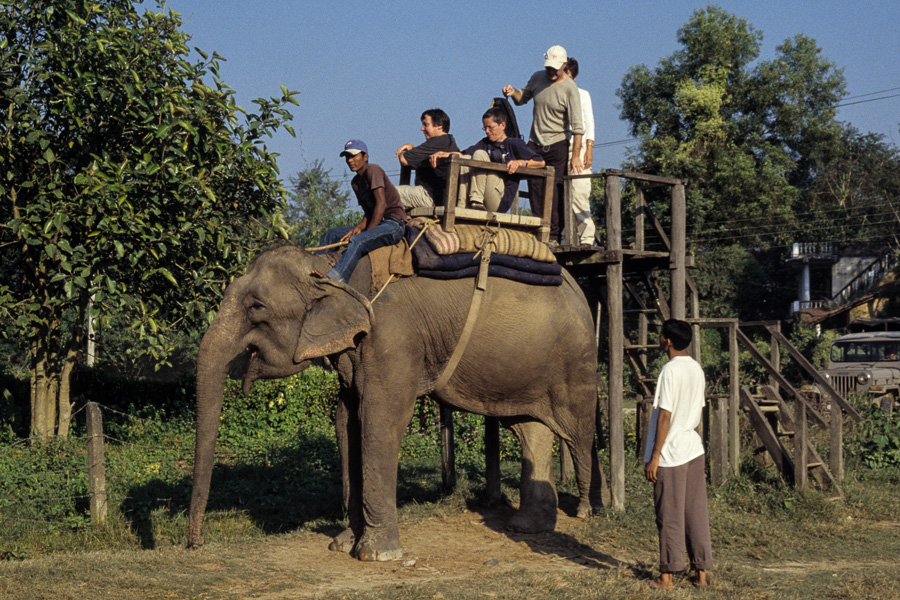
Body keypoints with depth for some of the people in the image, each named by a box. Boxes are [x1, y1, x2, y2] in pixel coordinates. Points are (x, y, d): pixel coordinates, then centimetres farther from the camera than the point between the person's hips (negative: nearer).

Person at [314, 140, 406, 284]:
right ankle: (315, 267, -7)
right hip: (375, 224, 9)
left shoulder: (373, 170, -10)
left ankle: (335, 278, -53)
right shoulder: (355, 182, 15)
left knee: (358, 241, -35)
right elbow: (368, 212, 15)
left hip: (394, 224, -9)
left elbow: (381, 204, -18)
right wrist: (359, 227, -6)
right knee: (332, 234, 3)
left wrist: (368, 232, -19)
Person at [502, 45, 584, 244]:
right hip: (534, 143, 5)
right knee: (535, 188, -2)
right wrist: (513, 92, -2)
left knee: (555, 190, -9)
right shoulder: (538, 78, 5)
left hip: (557, 145, -5)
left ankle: (554, 236, -7)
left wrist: (576, 155, -19)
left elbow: (577, 125, -14)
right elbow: (523, 98, 22)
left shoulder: (569, 89, -12)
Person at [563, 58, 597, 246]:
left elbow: (589, 123, 7)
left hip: (578, 147, -3)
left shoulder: (582, 94, 13)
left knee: (579, 193, -13)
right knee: (563, 195, -5)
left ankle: (586, 236, -14)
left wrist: (589, 149, -5)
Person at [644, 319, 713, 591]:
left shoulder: (670, 370, -15)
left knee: (670, 517, 0)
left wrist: (654, 457, -14)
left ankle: (667, 576, 7)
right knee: (696, 514, 10)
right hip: (694, 451, 7)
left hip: (670, 455, -7)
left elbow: (664, 416, -17)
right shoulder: (697, 369, 9)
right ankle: (701, 572, 13)